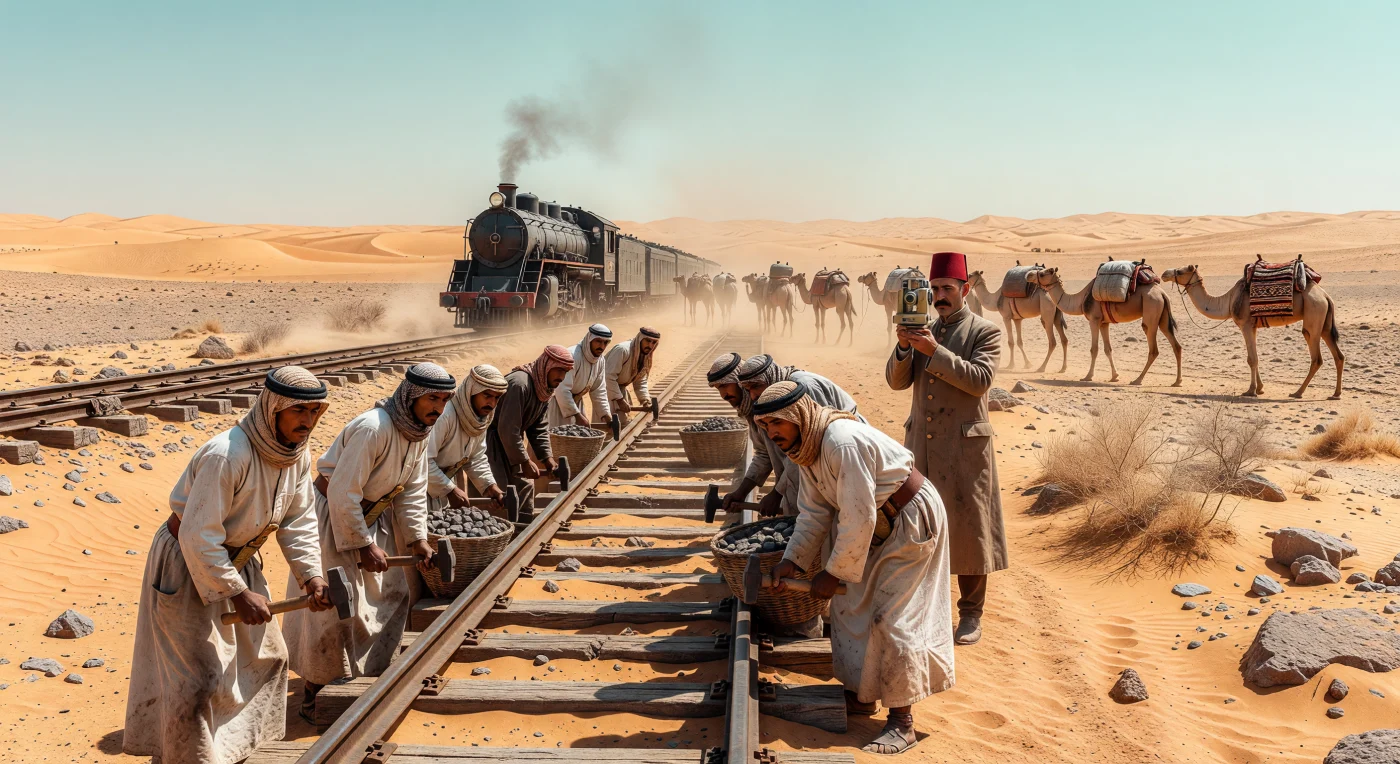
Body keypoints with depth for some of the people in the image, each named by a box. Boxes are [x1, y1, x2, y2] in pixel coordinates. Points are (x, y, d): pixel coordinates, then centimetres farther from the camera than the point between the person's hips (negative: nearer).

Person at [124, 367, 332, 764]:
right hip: (186, 565, -8)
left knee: (266, 656, 17)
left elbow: (298, 522, 0)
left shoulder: (298, 456, -8)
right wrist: (238, 593, -27)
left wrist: (311, 576, -12)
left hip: (236, 559, 8)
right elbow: (198, 537, -31)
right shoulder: (226, 455, -33)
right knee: (200, 677, -2)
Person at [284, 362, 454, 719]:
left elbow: (413, 492, 5)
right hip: (334, 515, -9)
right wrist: (364, 545, -24)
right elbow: (343, 492, -31)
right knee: (336, 607, -4)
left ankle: (372, 675, 33)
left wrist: (418, 539, -2)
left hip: (374, 515, 9)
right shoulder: (374, 428, -32)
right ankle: (314, 697, 12)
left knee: (393, 594, 14)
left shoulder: (420, 432, -4)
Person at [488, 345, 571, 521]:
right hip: (490, 437, -10)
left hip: (510, 440, 10)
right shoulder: (520, 384, -28)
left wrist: (547, 457, -2)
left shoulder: (546, 388, 2)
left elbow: (538, 428, 9)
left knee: (524, 485, 14)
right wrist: (525, 461, -25)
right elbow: (507, 429, -30)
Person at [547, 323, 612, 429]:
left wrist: (606, 415, -3)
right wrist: (577, 415, -31)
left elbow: (598, 391, 5)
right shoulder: (572, 356, -30)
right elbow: (562, 390, -34)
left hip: (574, 401, 8)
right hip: (555, 399, -8)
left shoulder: (600, 361, -4)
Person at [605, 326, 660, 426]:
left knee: (623, 421, 13)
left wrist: (646, 401, -10)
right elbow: (609, 377, -33)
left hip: (619, 388, 9)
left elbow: (640, 382, 6)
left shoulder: (645, 357, 0)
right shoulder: (623, 350, -29)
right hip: (606, 387, -9)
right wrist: (620, 400, -31)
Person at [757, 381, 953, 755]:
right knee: (850, 605, 12)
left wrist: (833, 572, -21)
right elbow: (813, 513, 3)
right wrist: (793, 560, -8)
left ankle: (902, 723, 3)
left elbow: (859, 518, -30)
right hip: (875, 524, 9)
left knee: (892, 616, -8)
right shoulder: (805, 447, -3)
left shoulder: (842, 442, -32)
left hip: (910, 520, -9)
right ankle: (862, 694, 27)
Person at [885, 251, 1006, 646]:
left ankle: (971, 612, 15)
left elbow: (979, 380, -18)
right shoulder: (922, 330, 10)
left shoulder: (985, 331, -4)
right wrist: (904, 347, -14)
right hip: (921, 442, 5)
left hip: (964, 445, -5)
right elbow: (897, 381, 4)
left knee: (967, 527, 2)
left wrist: (935, 351, -23)